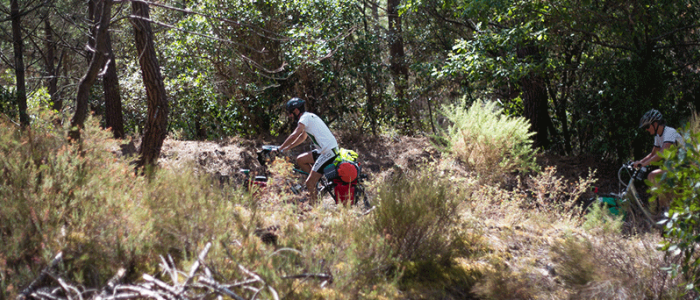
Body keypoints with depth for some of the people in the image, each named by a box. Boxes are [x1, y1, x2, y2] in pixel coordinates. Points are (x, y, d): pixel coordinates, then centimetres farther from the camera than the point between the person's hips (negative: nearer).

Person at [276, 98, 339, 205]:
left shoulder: (306, 117, -10)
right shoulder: (310, 117, 20)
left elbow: (294, 136, -21)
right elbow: (302, 137, 31)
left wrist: (279, 149, -16)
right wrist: (286, 148, 28)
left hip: (328, 152, -10)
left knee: (309, 184, -9)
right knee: (300, 160, 16)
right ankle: (318, 180, 14)